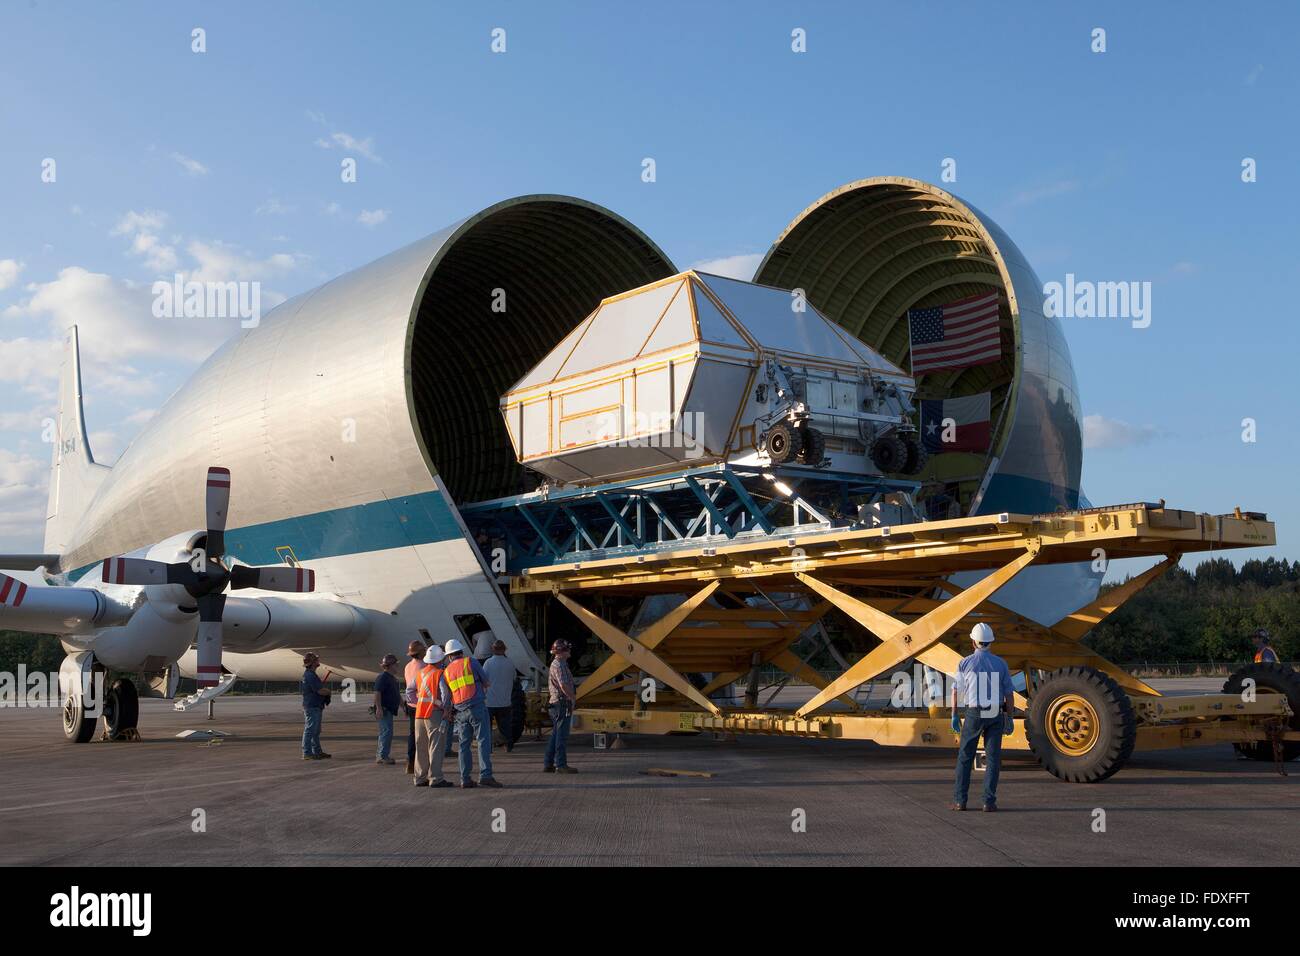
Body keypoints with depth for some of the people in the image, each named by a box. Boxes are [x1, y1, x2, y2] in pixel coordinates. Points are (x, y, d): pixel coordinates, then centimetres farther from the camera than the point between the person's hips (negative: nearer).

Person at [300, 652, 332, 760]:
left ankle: (317, 752, 22)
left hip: (316, 707, 11)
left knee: (316, 731, 15)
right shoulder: (310, 676, -19)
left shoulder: (309, 674, 16)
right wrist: (329, 691, -3)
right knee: (310, 730, -7)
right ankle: (307, 753, -4)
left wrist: (325, 690, 4)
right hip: (312, 707, -11)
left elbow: (319, 688, 22)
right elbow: (320, 691, -22)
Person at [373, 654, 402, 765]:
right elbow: (377, 693, -22)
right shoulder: (382, 677, -13)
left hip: (389, 710, 11)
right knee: (387, 731, -13)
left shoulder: (392, 678, 20)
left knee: (385, 732, 14)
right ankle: (382, 756, -13)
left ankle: (380, 755, 21)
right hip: (383, 710, -11)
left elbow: (397, 695, 28)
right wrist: (379, 708, -29)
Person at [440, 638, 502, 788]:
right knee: (483, 741, -6)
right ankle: (485, 775, -15)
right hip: (477, 707, -4)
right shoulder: (470, 662, 2)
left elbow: (448, 696, 14)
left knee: (463, 744, 8)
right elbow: (487, 682, 7)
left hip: (460, 712, 4)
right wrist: (485, 686, 27)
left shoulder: (446, 672, 13)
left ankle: (465, 779, 6)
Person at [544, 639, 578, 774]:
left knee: (555, 735, 13)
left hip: (556, 703, 10)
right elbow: (563, 685, -25)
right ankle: (561, 765, -5)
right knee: (562, 735, -7)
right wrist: (573, 698, -14)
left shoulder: (556, 664, 19)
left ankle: (548, 764, 14)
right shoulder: (559, 665, -14)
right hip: (562, 703, -10)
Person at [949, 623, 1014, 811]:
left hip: (973, 714, -1)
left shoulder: (965, 663, -5)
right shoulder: (1001, 664, 0)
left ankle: (960, 800, 5)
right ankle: (989, 802, -1)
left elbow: (956, 692, -3)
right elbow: (1009, 694, 0)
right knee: (993, 759, 5)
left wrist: (954, 716, 5)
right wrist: (1009, 719, 7)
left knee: (965, 757, 7)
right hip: (996, 715, 1)